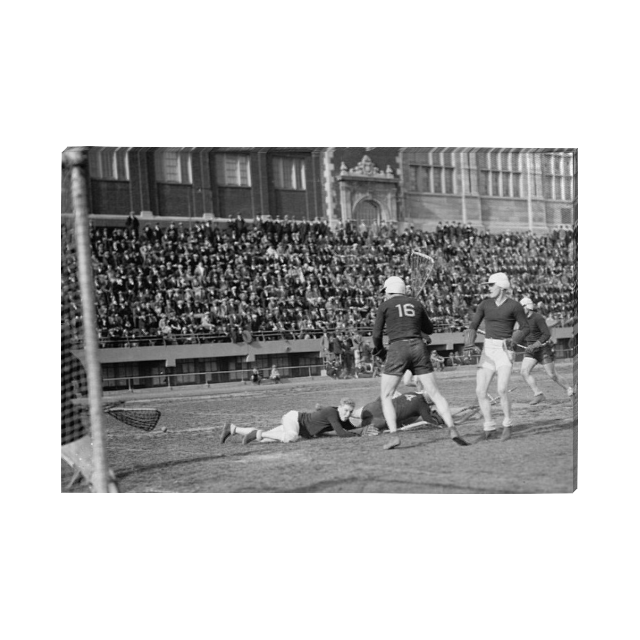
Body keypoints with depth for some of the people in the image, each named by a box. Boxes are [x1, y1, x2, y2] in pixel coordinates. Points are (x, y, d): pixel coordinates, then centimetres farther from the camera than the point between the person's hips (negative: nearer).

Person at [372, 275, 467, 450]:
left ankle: (393, 435, -8)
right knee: (434, 393, 6)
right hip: (419, 348, 3)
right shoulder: (416, 303, 17)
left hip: (397, 350, -3)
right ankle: (452, 429, -10)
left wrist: (380, 351, 23)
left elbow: (377, 334, 6)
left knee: (386, 396, 7)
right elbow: (429, 329, 27)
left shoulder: (385, 306, 7)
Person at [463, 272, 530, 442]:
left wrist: (513, 340, -15)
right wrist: (470, 342, -13)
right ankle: (488, 428, 13)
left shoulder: (515, 306, -7)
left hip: (505, 350, -4)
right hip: (488, 350, 5)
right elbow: (473, 325, 6)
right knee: (480, 391, -2)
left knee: (502, 389, -19)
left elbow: (525, 328, 1)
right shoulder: (485, 303, 5)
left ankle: (507, 425, 3)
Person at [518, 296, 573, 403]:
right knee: (524, 372, -14)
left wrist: (534, 345, -28)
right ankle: (538, 394, -10)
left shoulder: (538, 318, -18)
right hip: (531, 349, 7)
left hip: (543, 349, -7)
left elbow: (547, 334, -22)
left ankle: (569, 389, 25)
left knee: (553, 375, 0)